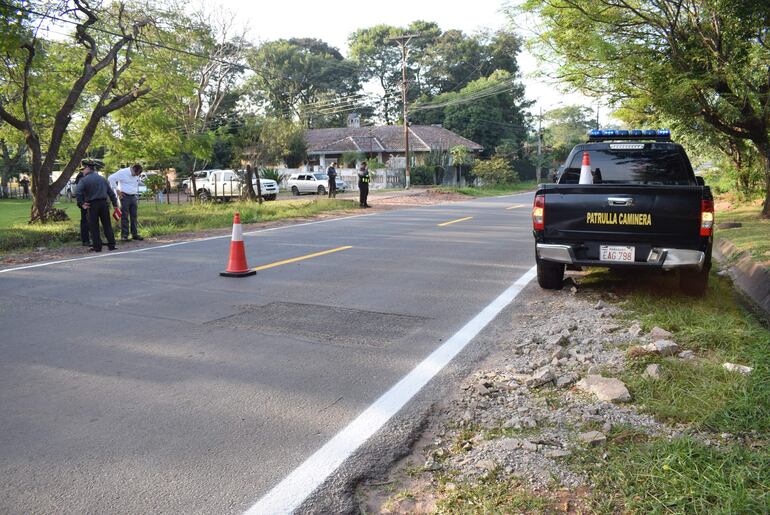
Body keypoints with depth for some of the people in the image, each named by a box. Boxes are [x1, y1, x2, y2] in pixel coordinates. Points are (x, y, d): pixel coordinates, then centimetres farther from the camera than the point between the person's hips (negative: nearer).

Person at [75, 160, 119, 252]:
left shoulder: (84, 180, -5)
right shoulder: (102, 179, 12)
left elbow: (78, 193, -19)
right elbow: (111, 192, 14)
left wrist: (81, 204, -9)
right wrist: (115, 204, 17)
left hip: (92, 205, -4)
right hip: (103, 203, 4)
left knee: (94, 227, 3)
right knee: (107, 225, 8)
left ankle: (97, 247, 4)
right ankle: (111, 245, 7)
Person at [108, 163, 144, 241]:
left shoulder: (136, 176, 12)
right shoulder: (123, 172, -10)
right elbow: (111, 178, -13)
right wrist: (116, 189, -13)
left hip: (133, 197, 7)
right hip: (124, 196, -6)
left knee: (134, 216, 7)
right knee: (124, 217, -5)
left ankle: (134, 234, 13)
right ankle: (124, 235, -3)